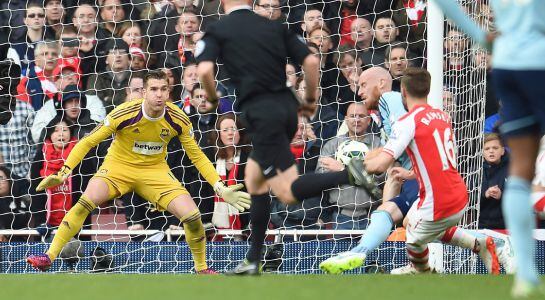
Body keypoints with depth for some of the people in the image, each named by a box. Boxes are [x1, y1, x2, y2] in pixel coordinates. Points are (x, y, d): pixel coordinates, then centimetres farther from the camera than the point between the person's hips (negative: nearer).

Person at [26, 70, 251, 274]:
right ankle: (50, 256, -21)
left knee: (192, 216, -16)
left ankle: (202, 268, 10)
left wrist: (220, 188, -8)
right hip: (118, 167, -2)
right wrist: (64, 172, -24)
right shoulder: (124, 114, -22)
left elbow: (197, 157, 0)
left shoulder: (178, 120, -14)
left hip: (155, 171, 2)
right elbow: (88, 142, -14)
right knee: (85, 203, -29)